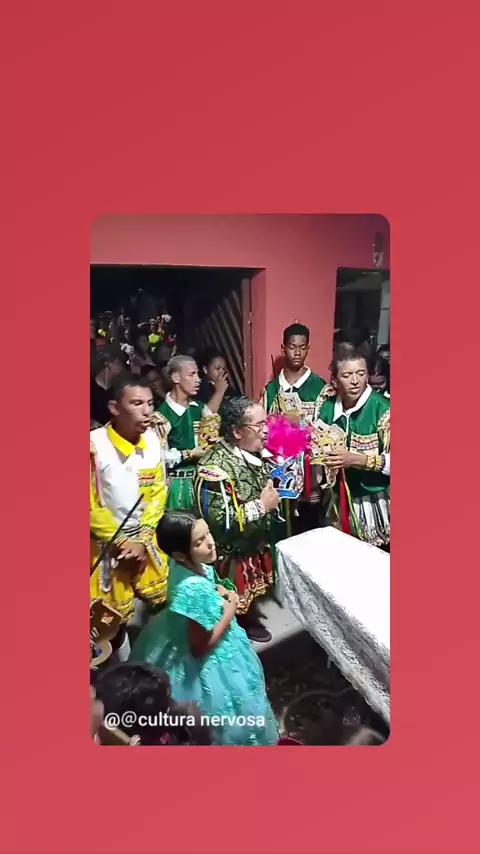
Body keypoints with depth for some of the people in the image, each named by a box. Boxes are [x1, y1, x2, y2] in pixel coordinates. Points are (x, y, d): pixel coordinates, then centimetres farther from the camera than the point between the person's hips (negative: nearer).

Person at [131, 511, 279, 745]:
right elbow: (201, 647, -28)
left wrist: (219, 592, -8)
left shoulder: (181, 566, -13)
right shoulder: (195, 588, -38)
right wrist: (230, 609, -22)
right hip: (207, 666, -8)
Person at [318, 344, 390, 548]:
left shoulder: (382, 409, -17)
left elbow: (391, 460, -19)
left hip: (373, 503, -4)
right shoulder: (328, 407, -1)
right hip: (337, 500, 5)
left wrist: (356, 459, -28)